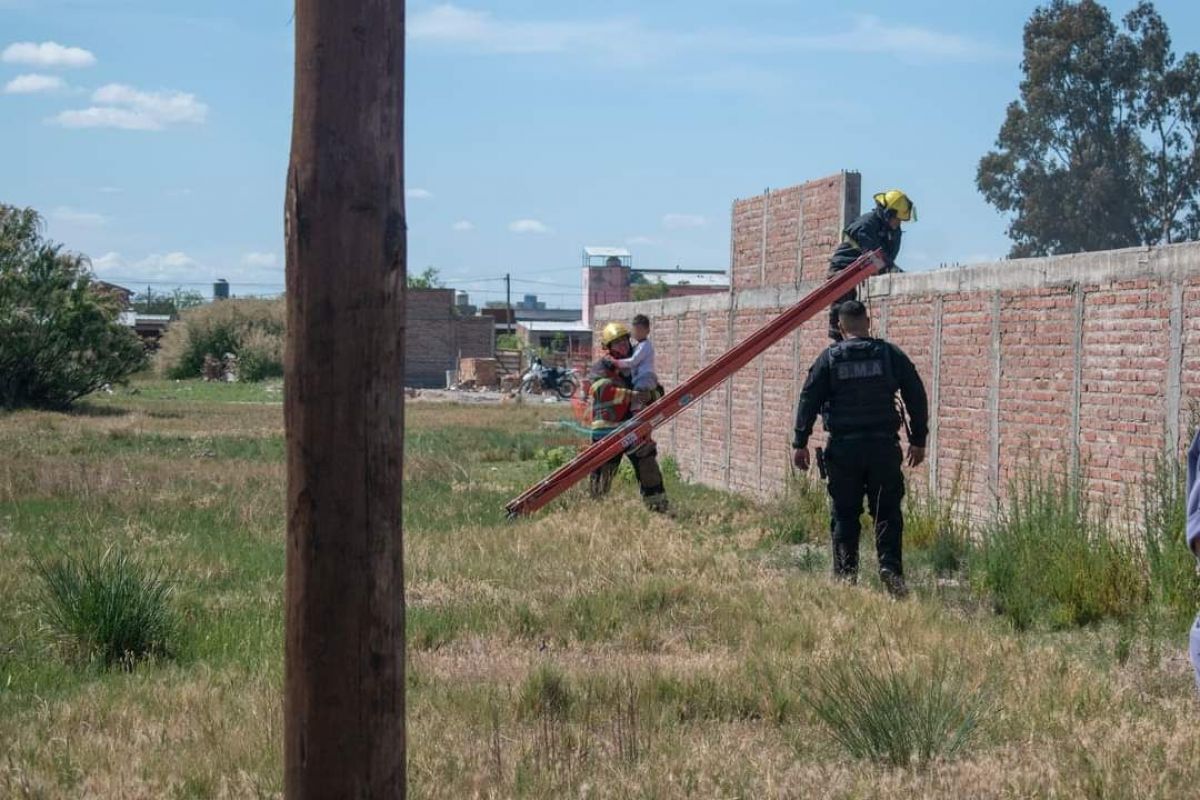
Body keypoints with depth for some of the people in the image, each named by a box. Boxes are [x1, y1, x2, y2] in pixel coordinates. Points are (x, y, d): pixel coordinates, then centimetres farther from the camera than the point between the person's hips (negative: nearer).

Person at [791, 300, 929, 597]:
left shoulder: (829, 359, 2)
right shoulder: (891, 354, 4)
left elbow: (808, 401, -1)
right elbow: (917, 397, 6)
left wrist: (800, 444, 4)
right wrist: (918, 440, 14)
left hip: (843, 448, 0)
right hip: (884, 445, 0)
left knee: (844, 514, 7)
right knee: (887, 512, 5)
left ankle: (845, 575, 7)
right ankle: (890, 566, -9)